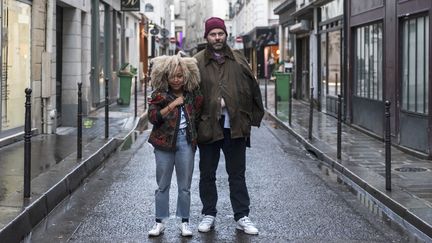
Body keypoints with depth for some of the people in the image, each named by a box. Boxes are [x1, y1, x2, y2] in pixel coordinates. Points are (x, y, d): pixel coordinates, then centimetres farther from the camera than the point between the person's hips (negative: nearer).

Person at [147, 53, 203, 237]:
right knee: (162, 185, 6)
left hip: (186, 141, 2)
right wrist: (172, 105, -16)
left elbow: (197, 114, 22)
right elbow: (152, 117, -12)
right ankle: (159, 222, 15)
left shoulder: (192, 94, 8)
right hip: (165, 142, -2)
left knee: (184, 186, 7)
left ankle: (184, 222, 15)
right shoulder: (159, 95, -1)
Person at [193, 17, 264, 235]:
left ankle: (242, 217, 15)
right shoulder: (197, 62, -2)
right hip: (208, 126, -1)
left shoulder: (238, 60, 4)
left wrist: (250, 117, 3)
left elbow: (252, 89, 7)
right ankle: (208, 215, 24)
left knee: (237, 174, 8)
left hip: (235, 127, 1)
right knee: (207, 174, 11)